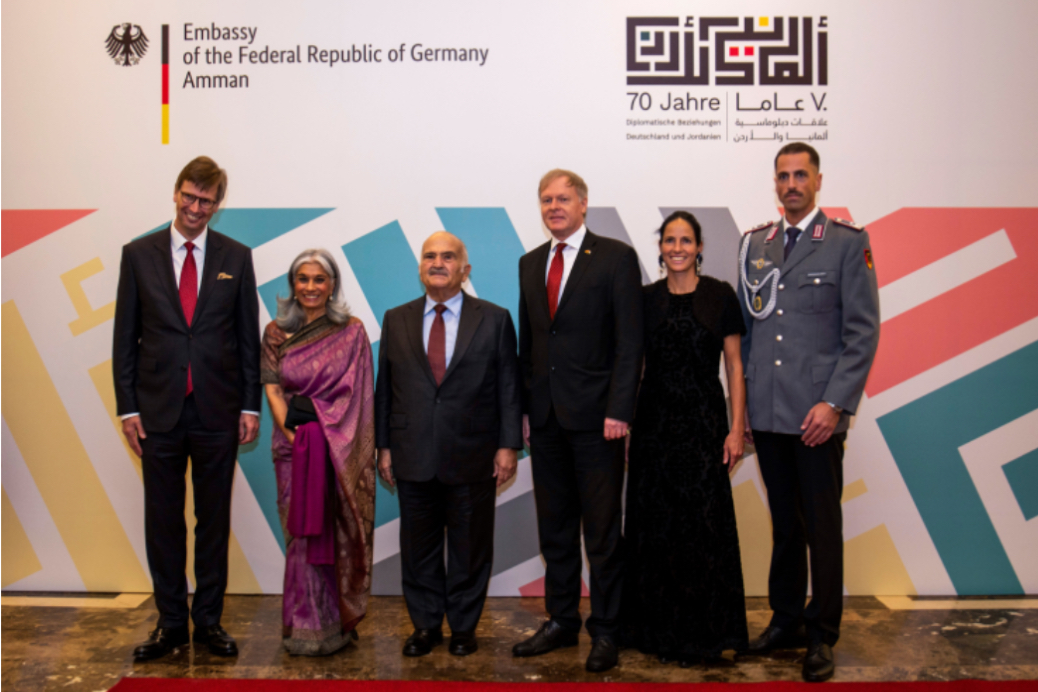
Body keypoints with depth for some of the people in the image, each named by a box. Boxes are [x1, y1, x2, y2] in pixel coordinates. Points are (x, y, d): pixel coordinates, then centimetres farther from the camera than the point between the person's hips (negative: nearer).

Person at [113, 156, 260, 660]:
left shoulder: (236, 257, 4)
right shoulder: (138, 254, 4)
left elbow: (249, 336, 5)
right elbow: (125, 337, 4)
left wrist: (251, 405, 0)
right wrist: (128, 407, -2)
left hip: (217, 410, 0)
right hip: (158, 410, 0)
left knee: (214, 520, 9)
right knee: (163, 520, 8)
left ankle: (209, 620, 20)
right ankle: (170, 622, 20)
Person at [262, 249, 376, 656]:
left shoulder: (352, 332, 2)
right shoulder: (276, 333, 7)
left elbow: (356, 394, -2)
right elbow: (272, 389, 2)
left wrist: (323, 434, -11)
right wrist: (291, 432, -11)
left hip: (341, 448, -1)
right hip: (294, 447, 1)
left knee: (337, 533, 3)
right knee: (303, 534, 4)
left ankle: (336, 623, 17)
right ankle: (306, 627, 14)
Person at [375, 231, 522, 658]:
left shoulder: (494, 319, 2)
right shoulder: (396, 320, 8)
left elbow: (508, 386, 0)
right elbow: (385, 387, 8)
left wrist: (509, 445, -5)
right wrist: (384, 445, 4)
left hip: (473, 458, -2)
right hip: (414, 458, 2)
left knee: (469, 548, 9)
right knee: (418, 547, 11)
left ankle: (464, 627, 25)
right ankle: (425, 626, 27)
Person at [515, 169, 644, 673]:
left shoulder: (616, 257, -3)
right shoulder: (530, 264, 14)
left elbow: (630, 341, -8)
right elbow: (527, 342, 15)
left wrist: (619, 409, -15)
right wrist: (524, 406, 9)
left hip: (595, 415, -5)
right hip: (545, 417, 6)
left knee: (603, 531, 3)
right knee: (555, 528, 14)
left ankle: (605, 631, 16)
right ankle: (561, 622, 26)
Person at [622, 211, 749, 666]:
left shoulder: (720, 295, 0)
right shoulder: (645, 299, 6)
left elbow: (734, 366, 0)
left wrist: (736, 428, -6)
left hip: (703, 422, -2)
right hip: (654, 421, 2)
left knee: (703, 525, -1)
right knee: (653, 524, 6)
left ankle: (702, 631, 13)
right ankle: (658, 627, 20)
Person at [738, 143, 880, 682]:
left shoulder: (847, 242, -1)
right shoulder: (754, 244, 11)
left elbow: (863, 332, -5)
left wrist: (835, 403, -13)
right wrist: (740, 404, 9)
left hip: (817, 413, -4)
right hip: (766, 412, 4)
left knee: (822, 527, 4)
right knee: (783, 525, 14)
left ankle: (822, 636, 17)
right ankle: (786, 620, 27)